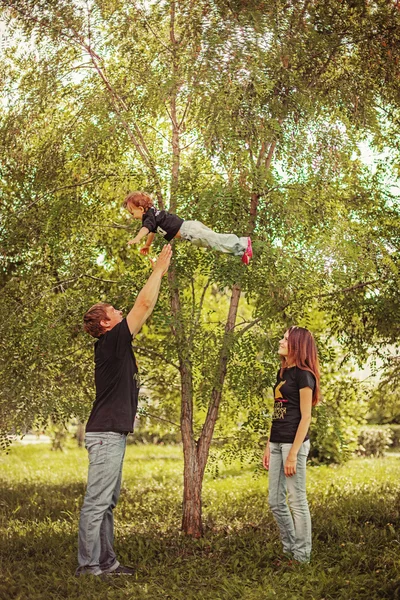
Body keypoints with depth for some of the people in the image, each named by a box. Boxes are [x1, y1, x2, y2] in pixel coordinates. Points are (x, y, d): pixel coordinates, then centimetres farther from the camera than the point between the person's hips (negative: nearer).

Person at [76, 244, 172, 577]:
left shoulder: (114, 345, 15)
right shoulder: (112, 340, -10)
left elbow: (144, 307, 21)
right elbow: (145, 304, -12)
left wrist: (160, 273, 23)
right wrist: (159, 269, -1)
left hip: (112, 434, 10)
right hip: (106, 434, -10)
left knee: (107, 502, 12)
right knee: (96, 503, -7)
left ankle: (106, 562, 19)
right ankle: (88, 567, -3)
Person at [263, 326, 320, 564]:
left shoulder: (303, 374, -9)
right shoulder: (283, 372, 15)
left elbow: (305, 417, -13)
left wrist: (293, 453, -17)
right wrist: (269, 446, 16)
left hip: (294, 443, -9)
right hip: (277, 443, 9)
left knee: (297, 501, 0)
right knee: (275, 501, 12)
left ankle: (302, 556, 11)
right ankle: (290, 550, 24)